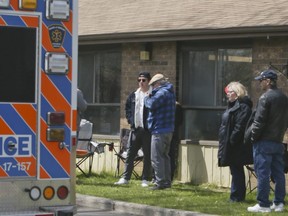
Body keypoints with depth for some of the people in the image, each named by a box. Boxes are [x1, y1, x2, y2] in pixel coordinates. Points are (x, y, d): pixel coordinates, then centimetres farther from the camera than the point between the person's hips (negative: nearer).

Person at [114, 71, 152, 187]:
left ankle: (145, 179, 7)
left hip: (147, 130, -5)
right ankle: (125, 177, 12)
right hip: (135, 129, 5)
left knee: (147, 155, 1)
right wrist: (130, 120, 9)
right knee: (130, 154, 7)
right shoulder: (133, 95, 11)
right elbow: (127, 108, 21)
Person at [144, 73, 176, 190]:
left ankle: (160, 182, -9)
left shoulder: (162, 93, -15)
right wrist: (150, 97, 3)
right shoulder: (170, 92, 17)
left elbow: (152, 104, -25)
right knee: (164, 156, 15)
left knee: (156, 157, -7)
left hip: (159, 130, -10)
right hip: (168, 129, 10)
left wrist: (146, 98, -5)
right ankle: (167, 181, 18)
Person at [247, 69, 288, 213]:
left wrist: (253, 137, -7)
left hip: (264, 142, -8)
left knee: (263, 173, -4)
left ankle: (263, 205, -4)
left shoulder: (265, 98, -13)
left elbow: (259, 121, -16)